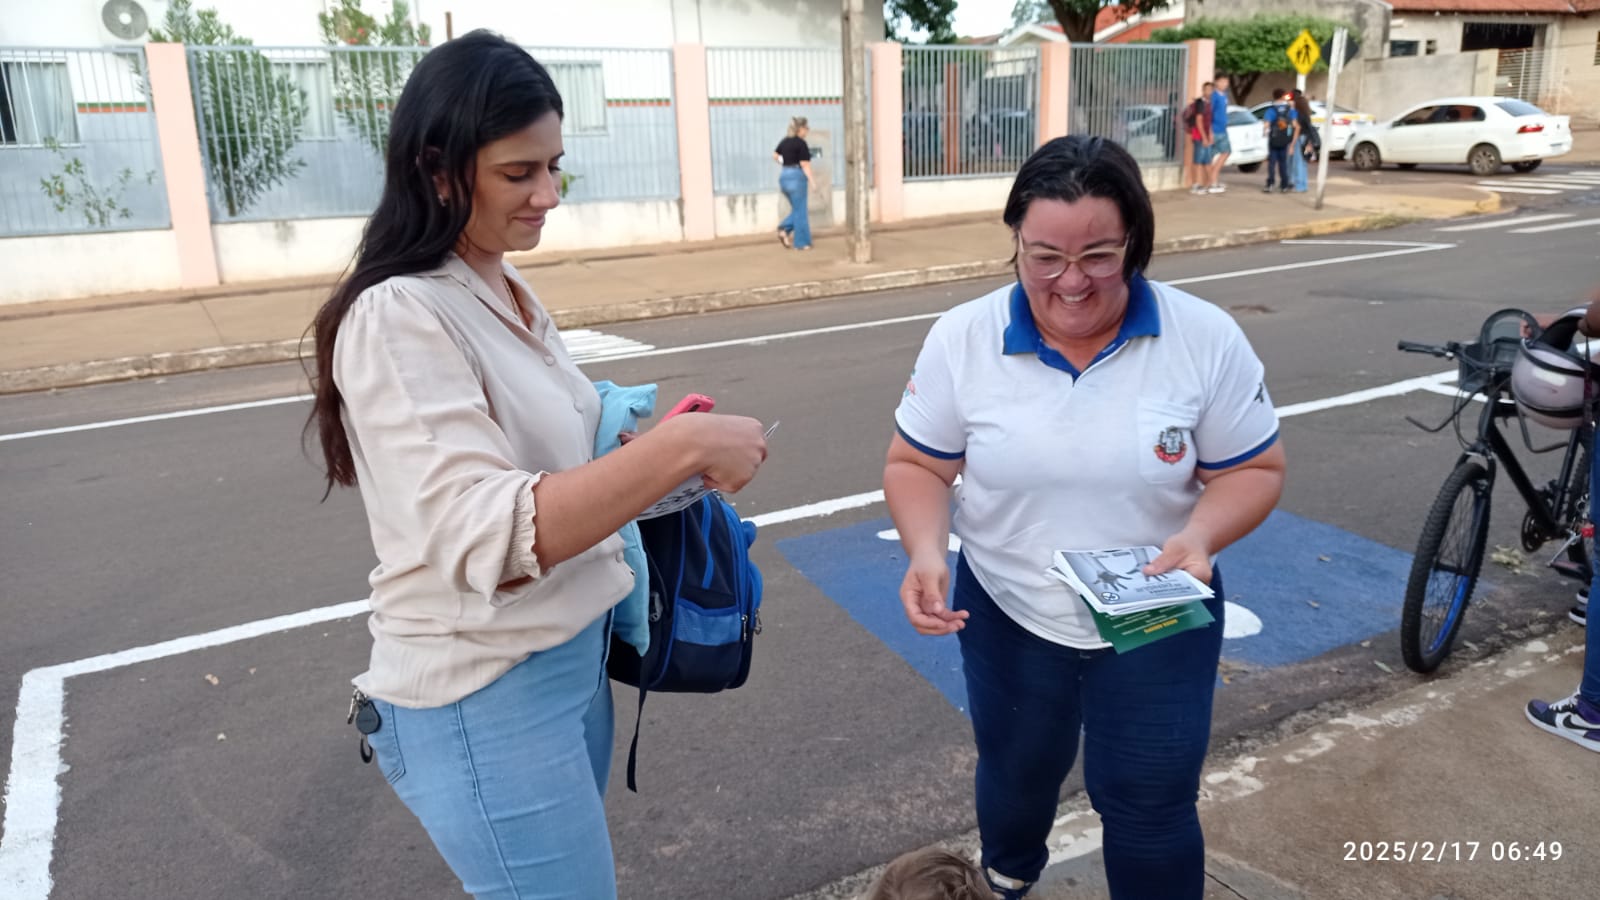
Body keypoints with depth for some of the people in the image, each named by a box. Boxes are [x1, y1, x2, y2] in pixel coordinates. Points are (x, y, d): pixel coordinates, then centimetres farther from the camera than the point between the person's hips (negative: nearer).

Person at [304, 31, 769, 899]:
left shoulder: (505, 293, 6)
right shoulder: (399, 317, -21)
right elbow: (485, 537, -30)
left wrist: (654, 454, 0)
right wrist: (678, 448, -31)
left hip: (570, 654, 8)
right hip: (483, 698, -8)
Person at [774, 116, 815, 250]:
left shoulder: (784, 141, 10)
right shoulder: (801, 143, -12)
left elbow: (775, 156, 16)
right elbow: (805, 165, -15)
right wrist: (811, 182, -14)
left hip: (784, 176, 7)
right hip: (797, 177, -7)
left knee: (797, 209, 20)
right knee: (801, 211, 2)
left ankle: (784, 229, 1)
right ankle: (801, 243, 6)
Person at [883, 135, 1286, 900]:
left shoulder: (1207, 339, -16)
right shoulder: (962, 339, -14)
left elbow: (1254, 469, -7)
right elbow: (915, 465, -6)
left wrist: (1202, 536, -27)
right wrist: (925, 550, -25)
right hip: (1007, 615, 2)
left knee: (1150, 807, 11)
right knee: (1016, 774, 25)